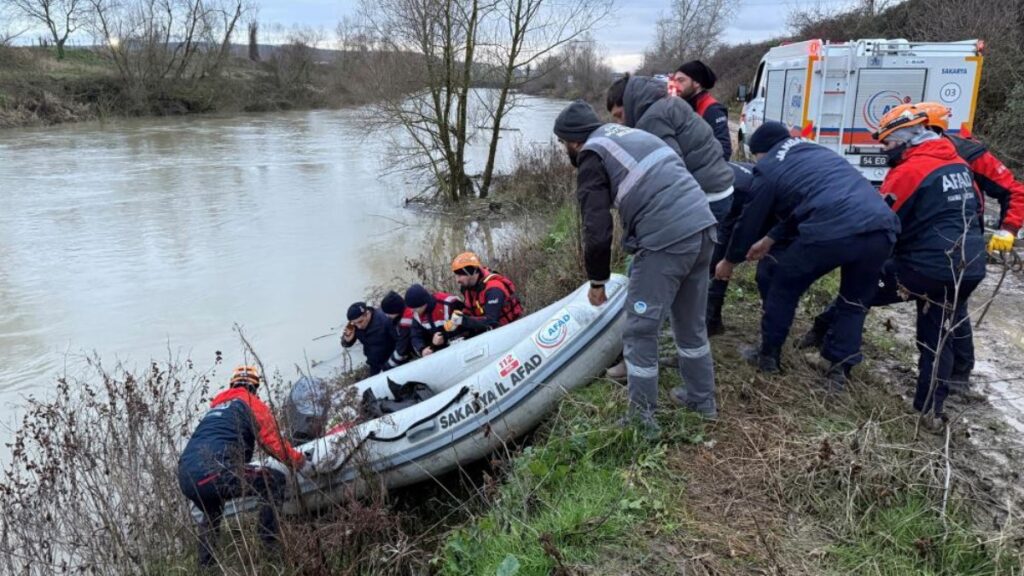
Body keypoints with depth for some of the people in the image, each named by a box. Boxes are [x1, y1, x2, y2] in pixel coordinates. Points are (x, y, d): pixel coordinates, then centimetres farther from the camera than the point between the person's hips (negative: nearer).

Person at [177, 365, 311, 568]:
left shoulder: (216, 406, 30)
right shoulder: (252, 403, 9)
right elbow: (273, 441, 0)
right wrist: (300, 462, 13)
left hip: (185, 479, 8)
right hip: (213, 473, -8)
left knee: (211, 515, 37)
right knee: (274, 480, 4)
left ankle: (206, 564, 37)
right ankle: (270, 546, -3)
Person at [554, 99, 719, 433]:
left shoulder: (591, 156, 0)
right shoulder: (631, 135, 24)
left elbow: (597, 227, -6)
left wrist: (597, 280, 6)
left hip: (665, 241, -8)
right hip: (703, 228, 8)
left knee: (640, 331, 5)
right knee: (691, 323, 23)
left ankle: (642, 420, 14)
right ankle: (701, 399, 37)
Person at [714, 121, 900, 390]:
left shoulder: (769, 169, 13)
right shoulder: (815, 151, 33)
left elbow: (750, 219, 19)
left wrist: (730, 260, 33)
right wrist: (771, 239, 44)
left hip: (832, 232, -6)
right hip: (883, 228, 6)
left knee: (783, 285, 18)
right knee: (855, 300, 25)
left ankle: (769, 355, 29)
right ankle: (840, 369, 24)